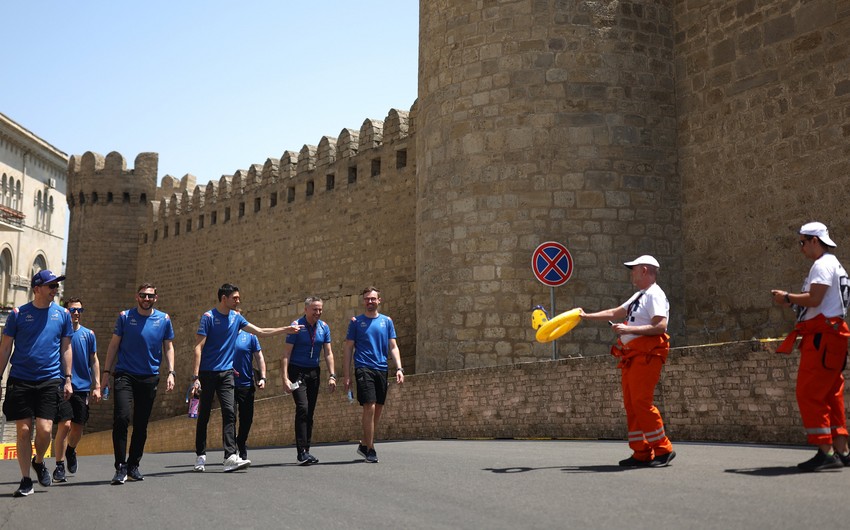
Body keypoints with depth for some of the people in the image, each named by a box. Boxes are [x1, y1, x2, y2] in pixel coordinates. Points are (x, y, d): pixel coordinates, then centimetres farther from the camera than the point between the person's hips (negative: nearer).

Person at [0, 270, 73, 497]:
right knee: (23, 431, 0)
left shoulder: (62, 314, 6)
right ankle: (25, 481, 12)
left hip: (50, 380, 1)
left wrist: (68, 379, 6)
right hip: (20, 381, 0)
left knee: (44, 429, -9)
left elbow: (66, 348, 11)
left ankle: (39, 461, 22)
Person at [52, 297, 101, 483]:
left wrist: (96, 386, 6)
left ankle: (71, 450, 41)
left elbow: (94, 361, 11)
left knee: (78, 427, 10)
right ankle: (59, 466, -4)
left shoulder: (88, 334, 8)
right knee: (64, 425, -13)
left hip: (82, 387, 3)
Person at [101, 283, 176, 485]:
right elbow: (113, 345, 6)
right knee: (121, 418, -16)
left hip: (150, 377, 2)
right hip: (124, 374, -2)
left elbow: (168, 347, 11)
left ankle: (133, 466, 20)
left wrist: (171, 372, 0)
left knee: (141, 424, 7)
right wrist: (106, 371, 1)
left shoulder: (164, 319, 5)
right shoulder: (124, 317, 1)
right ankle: (120, 467, -11)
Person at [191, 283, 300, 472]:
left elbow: (260, 332, 16)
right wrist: (195, 376, -18)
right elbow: (198, 347, -11)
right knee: (204, 416, 4)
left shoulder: (236, 317, 9)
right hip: (207, 373, -4)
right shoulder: (208, 317, -8)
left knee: (229, 413, -9)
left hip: (226, 373, 4)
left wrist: (286, 329, 13)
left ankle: (231, 457, -15)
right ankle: (200, 456, 17)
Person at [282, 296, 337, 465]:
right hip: (297, 371, -5)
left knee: (310, 412, 6)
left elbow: (328, 353, 9)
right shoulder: (296, 326, -9)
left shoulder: (324, 327, 6)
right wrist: (285, 378, -18)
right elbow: (286, 354, -10)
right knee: (302, 408, -18)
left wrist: (332, 375, -1)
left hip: (314, 372, 5)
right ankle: (302, 452, -19)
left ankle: (306, 451, 12)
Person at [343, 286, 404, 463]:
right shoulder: (356, 321, 4)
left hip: (381, 369, 4)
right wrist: (347, 376, -2)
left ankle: (364, 445, 21)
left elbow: (393, 347, 10)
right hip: (364, 369, -4)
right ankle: (369, 449, -5)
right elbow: (348, 349, 5)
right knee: (370, 408, -13)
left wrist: (399, 368, -4)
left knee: (378, 410, 6)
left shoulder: (387, 321, 11)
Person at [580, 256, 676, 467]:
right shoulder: (638, 296, 22)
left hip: (646, 355, -10)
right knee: (631, 404, 7)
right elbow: (615, 313, 30)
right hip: (631, 356, 10)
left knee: (641, 402, -13)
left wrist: (628, 329, -21)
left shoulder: (655, 295, -8)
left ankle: (663, 450, -4)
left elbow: (660, 326, -20)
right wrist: (587, 316, 27)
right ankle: (642, 453, 10)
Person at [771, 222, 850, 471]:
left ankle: (825, 451, -15)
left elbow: (814, 299, -21)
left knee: (809, 394, -12)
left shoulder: (823, 264, -10)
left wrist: (788, 298, -7)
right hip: (826, 335, 11)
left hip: (822, 336, -11)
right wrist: (792, 302, 12)